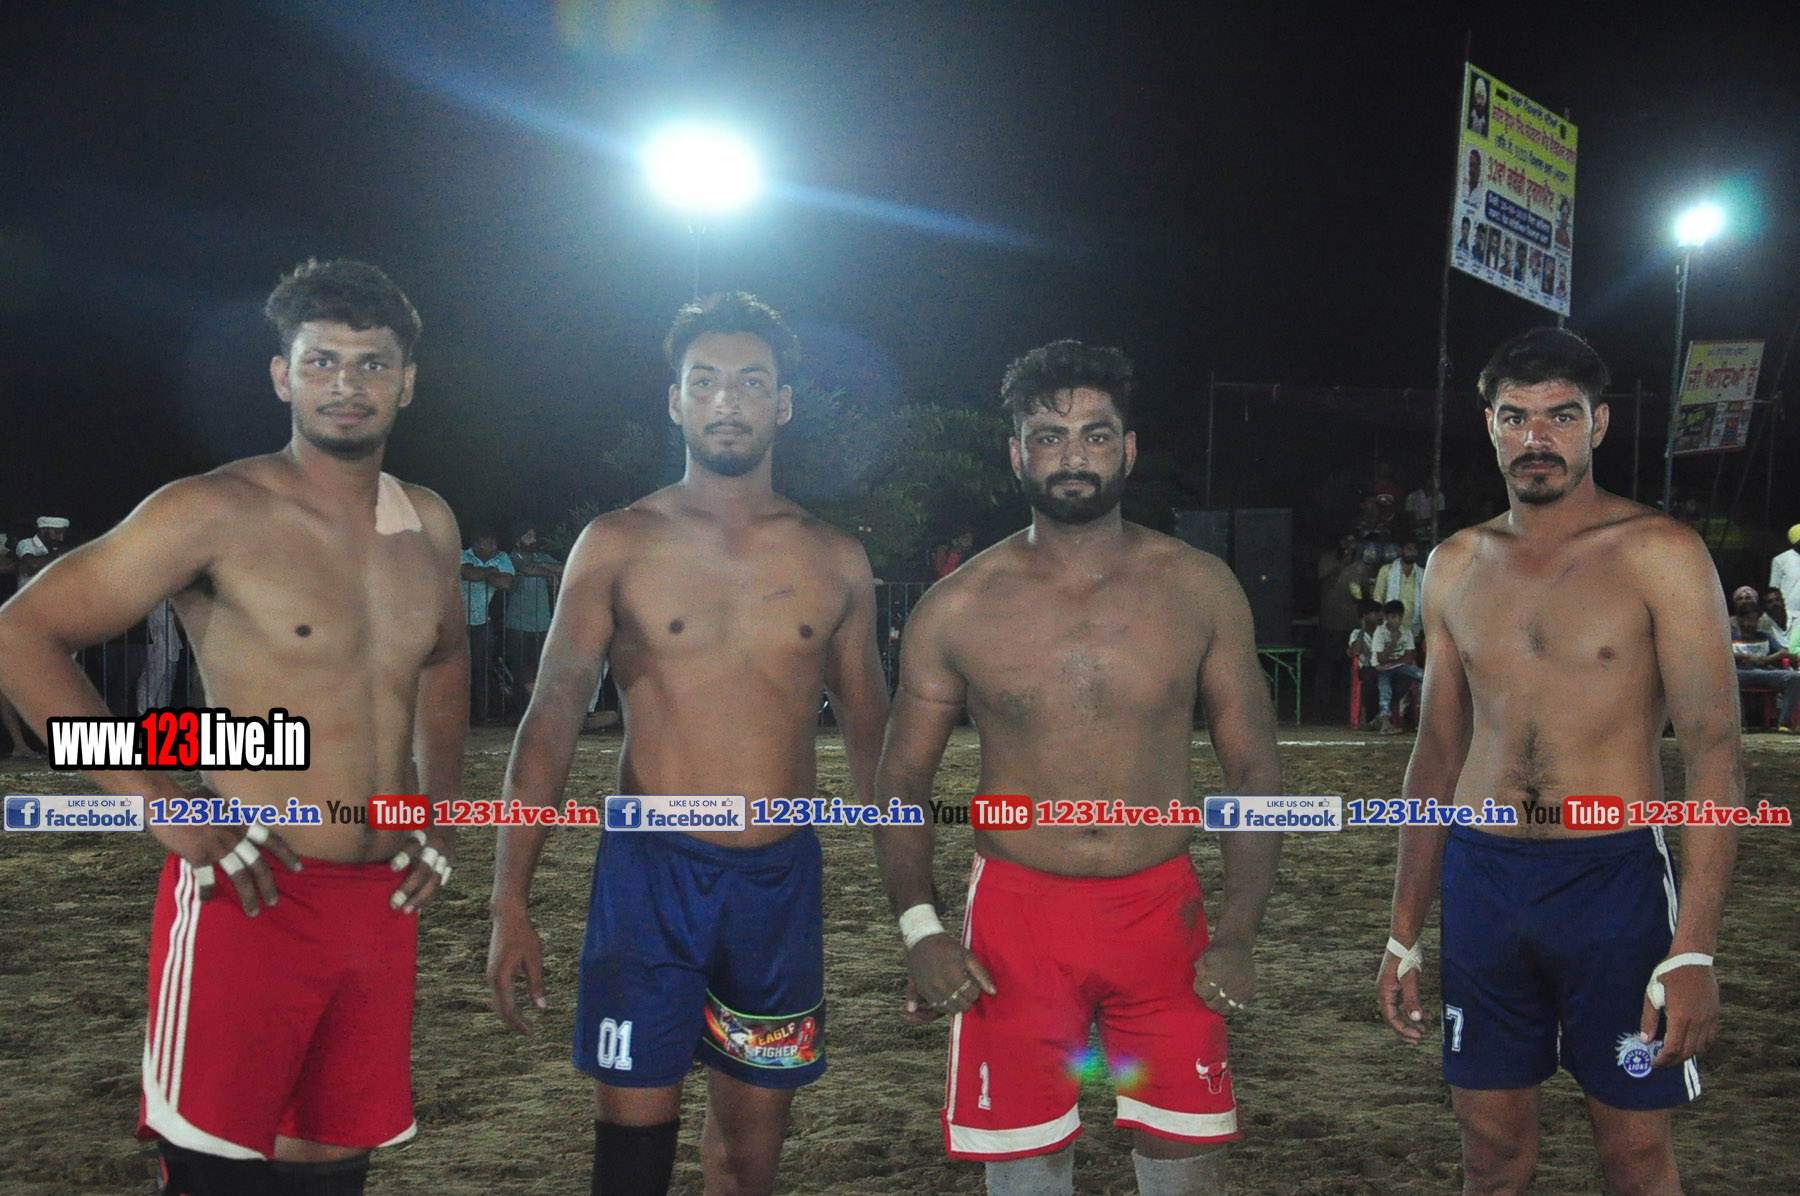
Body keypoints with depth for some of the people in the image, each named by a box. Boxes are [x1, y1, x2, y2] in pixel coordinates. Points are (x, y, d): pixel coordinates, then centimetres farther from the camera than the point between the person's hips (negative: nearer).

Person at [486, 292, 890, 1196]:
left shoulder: (835, 562, 6)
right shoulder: (618, 546, 1)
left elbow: (871, 734, 11)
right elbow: (551, 720, 0)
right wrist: (510, 902, -6)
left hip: (780, 882, 2)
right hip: (649, 875, -2)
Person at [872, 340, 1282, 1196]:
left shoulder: (1199, 589, 0)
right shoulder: (957, 608, -3)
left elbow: (1253, 771, 4)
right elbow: (902, 782, 4)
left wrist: (1238, 935, -4)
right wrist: (918, 928, -10)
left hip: (1162, 914, 1)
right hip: (1017, 916, -1)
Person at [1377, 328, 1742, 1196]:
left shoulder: (1660, 555, -5)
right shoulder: (1457, 565, 8)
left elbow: (1715, 755, -9)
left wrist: (1694, 950, -17)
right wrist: (1404, 934, 12)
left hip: (1615, 881, -3)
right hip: (1482, 882, 4)